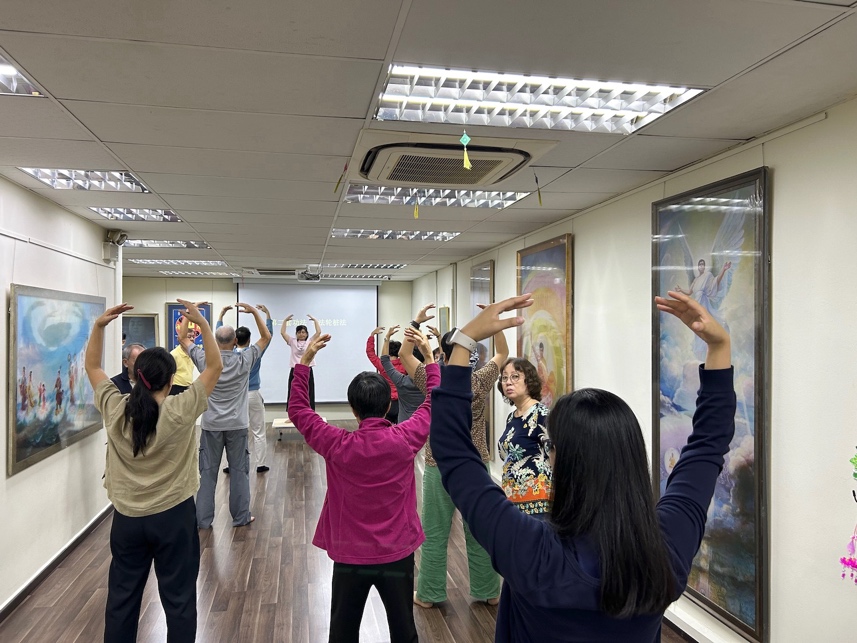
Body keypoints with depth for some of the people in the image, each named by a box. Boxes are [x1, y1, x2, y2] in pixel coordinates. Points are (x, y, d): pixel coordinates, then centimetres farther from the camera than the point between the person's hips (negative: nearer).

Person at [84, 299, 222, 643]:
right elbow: (215, 366, -10)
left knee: (122, 597, 18)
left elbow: (91, 367, 7)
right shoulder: (180, 411, -17)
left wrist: (98, 325, -1)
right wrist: (203, 324, -13)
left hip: (126, 518, 4)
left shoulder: (114, 410, -8)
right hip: (173, 516, -3)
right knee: (178, 599, 10)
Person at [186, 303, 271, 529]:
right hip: (237, 425, -1)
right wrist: (254, 312, -1)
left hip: (211, 425, 1)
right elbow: (266, 337, 0)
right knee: (239, 471, 8)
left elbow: (183, 337, 5)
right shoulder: (244, 361, -10)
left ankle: (203, 519, 14)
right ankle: (241, 517, 15)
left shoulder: (204, 360, -8)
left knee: (208, 472, 9)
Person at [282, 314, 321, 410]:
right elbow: (282, 332, 1)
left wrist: (315, 320, -1)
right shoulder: (292, 342, 7)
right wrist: (285, 320, 1)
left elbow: (319, 332, -5)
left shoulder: (310, 342, 5)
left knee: (308, 396, 4)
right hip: (295, 372, 1)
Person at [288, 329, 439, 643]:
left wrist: (305, 361, -3)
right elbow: (435, 402, 0)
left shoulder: (337, 446, -16)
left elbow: (297, 410, -3)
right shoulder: (405, 439, -16)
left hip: (350, 557, 0)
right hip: (397, 555, 0)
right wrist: (429, 358, 7)